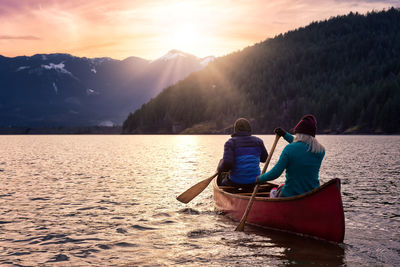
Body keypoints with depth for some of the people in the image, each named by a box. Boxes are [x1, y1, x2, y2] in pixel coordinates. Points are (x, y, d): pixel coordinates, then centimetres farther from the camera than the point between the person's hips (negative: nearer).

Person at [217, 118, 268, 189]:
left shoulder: (231, 143, -11)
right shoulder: (258, 141, 1)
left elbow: (227, 164, -22)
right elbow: (264, 158, 15)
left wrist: (220, 169, -2)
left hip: (236, 183, -3)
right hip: (254, 182, 3)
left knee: (223, 181, 29)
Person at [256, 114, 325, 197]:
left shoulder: (289, 149, -17)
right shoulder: (321, 151, -2)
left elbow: (275, 173, -15)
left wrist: (260, 179, 2)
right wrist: (285, 135, 25)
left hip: (290, 196, -4)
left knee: (273, 192, 30)